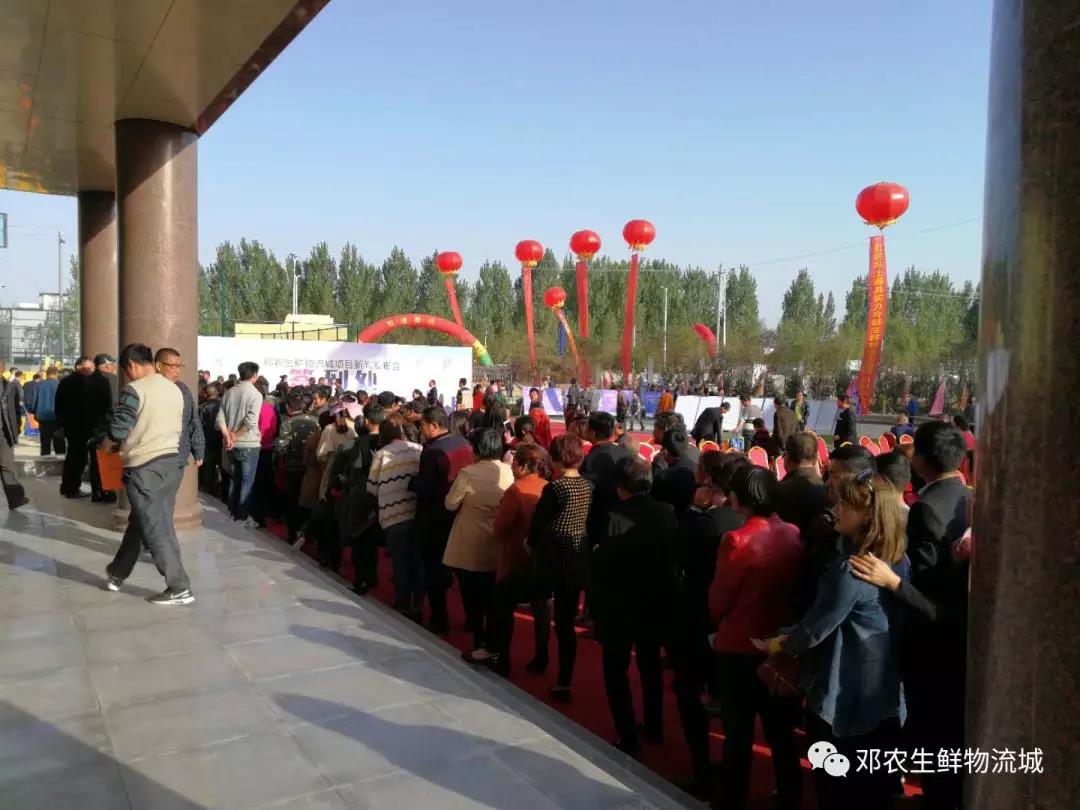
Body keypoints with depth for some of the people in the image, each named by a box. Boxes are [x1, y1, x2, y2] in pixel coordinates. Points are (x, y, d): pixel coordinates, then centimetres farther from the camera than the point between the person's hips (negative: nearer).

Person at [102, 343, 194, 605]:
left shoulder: (134, 390, -12)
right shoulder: (174, 389, 9)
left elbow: (118, 429, -15)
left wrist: (108, 445, 9)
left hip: (144, 466, -7)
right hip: (171, 460, 8)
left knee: (155, 528, -1)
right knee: (141, 521, 20)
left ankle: (179, 588, 1)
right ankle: (117, 574, 36)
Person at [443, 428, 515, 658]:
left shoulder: (468, 473, -19)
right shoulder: (509, 472, -6)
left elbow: (451, 504, -7)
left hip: (469, 549, -4)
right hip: (497, 547, 5)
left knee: (472, 598, 9)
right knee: (492, 598, 16)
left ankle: (480, 646, 11)